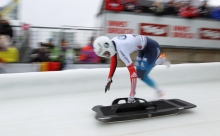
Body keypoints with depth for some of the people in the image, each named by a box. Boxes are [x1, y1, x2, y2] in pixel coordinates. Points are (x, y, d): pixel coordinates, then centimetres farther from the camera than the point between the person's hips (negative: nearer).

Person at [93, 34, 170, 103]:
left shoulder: (121, 49, -35)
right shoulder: (111, 43, -10)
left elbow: (133, 71, -36)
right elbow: (113, 62, 5)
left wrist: (132, 95, -33)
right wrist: (109, 80, 8)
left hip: (152, 48, -9)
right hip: (144, 47, 9)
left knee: (142, 76, -8)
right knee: (139, 73, 15)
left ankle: (158, 91, 13)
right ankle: (161, 60, 28)